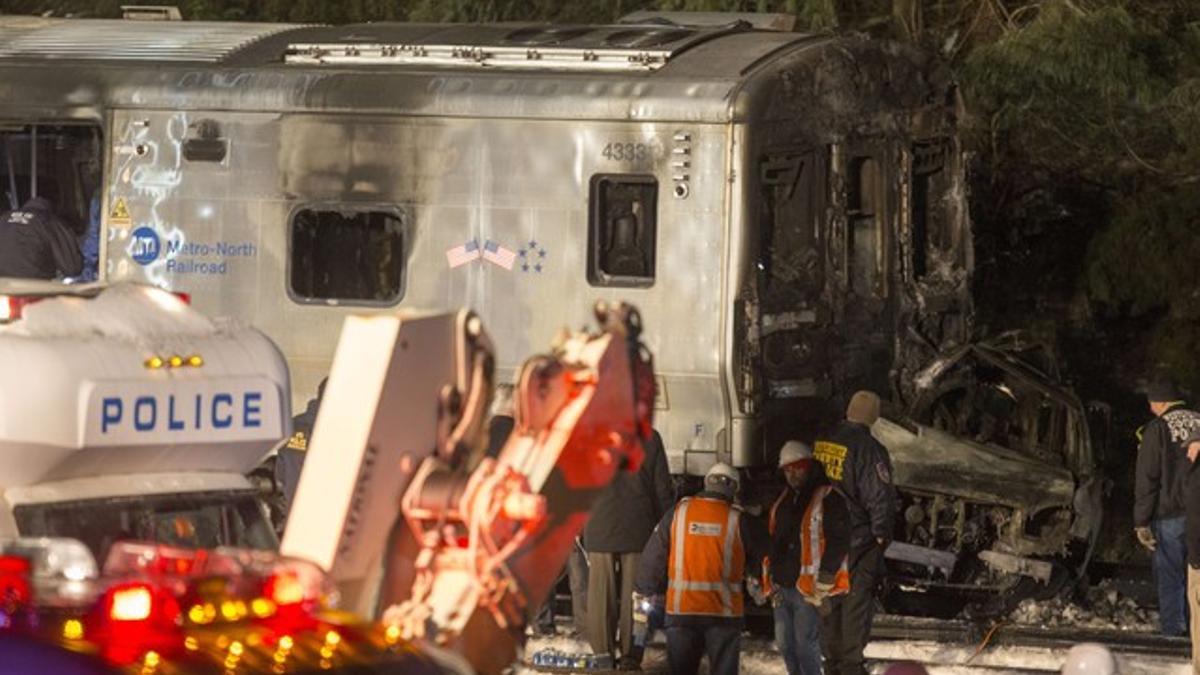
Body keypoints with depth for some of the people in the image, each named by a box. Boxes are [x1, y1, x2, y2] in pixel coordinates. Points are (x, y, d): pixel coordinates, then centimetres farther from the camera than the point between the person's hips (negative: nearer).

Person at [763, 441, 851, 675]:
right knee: (785, 646, 12)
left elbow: (839, 542, -13)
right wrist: (770, 581, 17)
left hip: (809, 591, -8)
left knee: (806, 645, -10)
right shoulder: (782, 502, 18)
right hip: (782, 588, 8)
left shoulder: (828, 499, -8)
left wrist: (823, 582, -17)